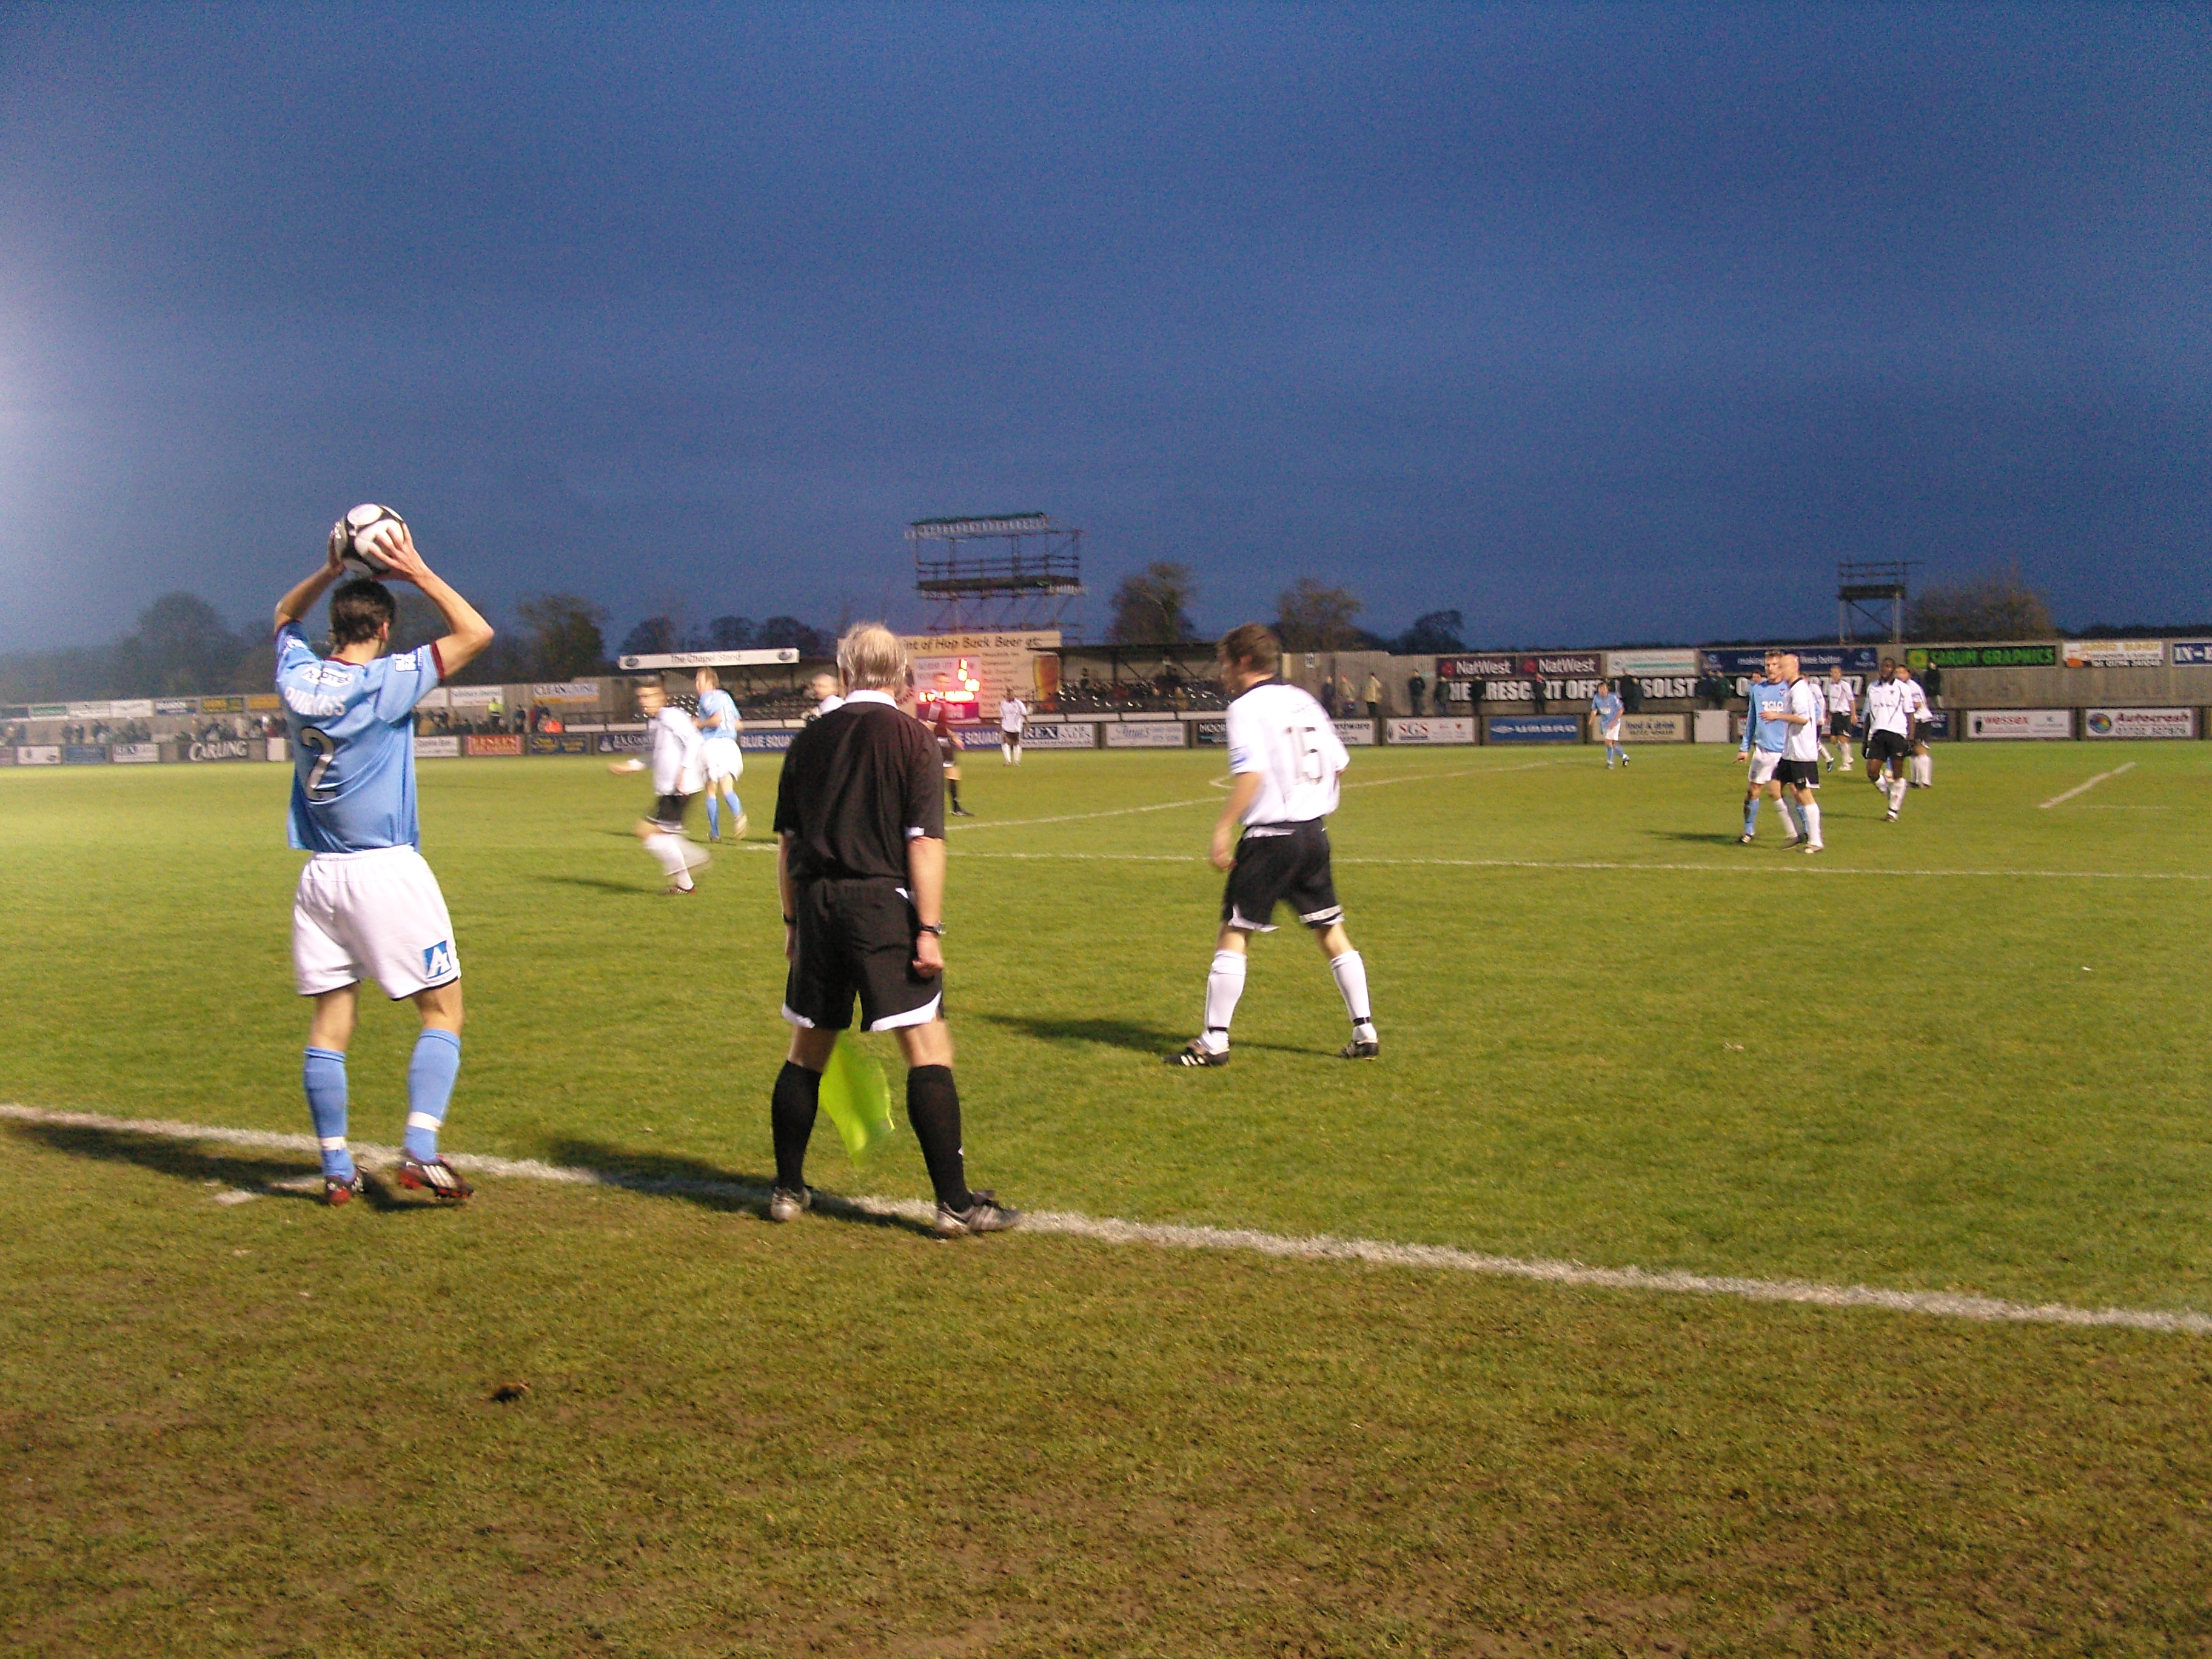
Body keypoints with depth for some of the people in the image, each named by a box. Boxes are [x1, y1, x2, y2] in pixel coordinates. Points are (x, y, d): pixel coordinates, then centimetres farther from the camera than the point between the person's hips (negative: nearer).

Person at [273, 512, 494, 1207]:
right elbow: (475, 633, -6)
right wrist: (416, 570, -3)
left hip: (320, 876, 5)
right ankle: (421, 1149, -10)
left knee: (330, 1021, 9)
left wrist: (331, 568, 15)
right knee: (442, 1011, 3)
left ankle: (336, 1170, 12)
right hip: (388, 870, -5)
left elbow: (285, 616, 26)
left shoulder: (297, 677, 4)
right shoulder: (390, 681, -11)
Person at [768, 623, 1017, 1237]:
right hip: (883, 907, -5)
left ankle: (788, 1190, 24)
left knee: (807, 1053, 16)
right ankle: (955, 1202, -4)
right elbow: (925, 841, -11)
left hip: (817, 904, 5)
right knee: (929, 1051, -3)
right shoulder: (908, 736, -4)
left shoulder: (810, 739, 9)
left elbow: (788, 842, 13)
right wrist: (929, 929, -10)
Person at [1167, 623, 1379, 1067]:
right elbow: (1338, 761, 15)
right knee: (1330, 931, 13)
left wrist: (1223, 828, -22)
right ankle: (1365, 1033, 14)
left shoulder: (1248, 706, -8)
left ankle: (1214, 1041, 0)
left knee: (1233, 932, -1)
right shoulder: (1303, 701, 14)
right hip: (1315, 831, 7)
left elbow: (1252, 772, -21)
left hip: (1271, 835, -7)